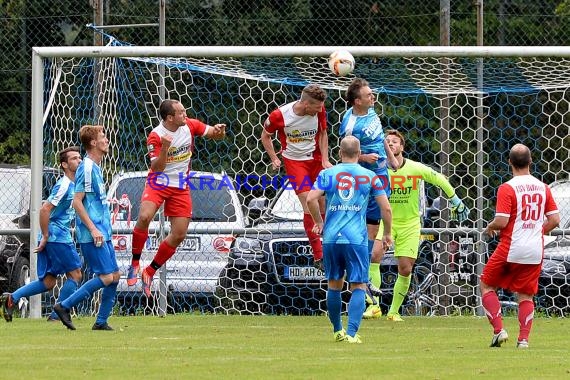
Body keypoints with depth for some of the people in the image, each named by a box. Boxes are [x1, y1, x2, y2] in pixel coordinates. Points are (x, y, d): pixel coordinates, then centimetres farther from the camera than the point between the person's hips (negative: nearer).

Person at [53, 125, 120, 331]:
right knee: (105, 277, -13)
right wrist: (93, 229, -21)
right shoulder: (87, 168, -13)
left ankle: (101, 321, 11)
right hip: (92, 235, -10)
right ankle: (64, 306, -6)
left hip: (103, 234, 10)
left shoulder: (96, 167, 16)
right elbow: (77, 202, -18)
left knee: (115, 275, 7)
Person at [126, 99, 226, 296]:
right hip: (158, 183, -5)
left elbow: (213, 133, 9)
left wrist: (218, 131, -16)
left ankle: (149, 272, 14)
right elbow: (157, 168, -20)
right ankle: (135, 264, -14)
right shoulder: (155, 136, -16)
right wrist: (165, 148, -37)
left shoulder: (189, 125, -4)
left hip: (181, 187, 5)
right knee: (144, 217, -31)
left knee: (179, 234, 0)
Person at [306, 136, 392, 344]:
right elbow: (385, 208, 1)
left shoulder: (327, 174, 5)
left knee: (334, 285, 17)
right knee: (358, 287, 0)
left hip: (331, 238, 2)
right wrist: (387, 234, 15)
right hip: (356, 239, -2)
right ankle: (351, 333, -15)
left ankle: (338, 331, 26)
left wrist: (319, 222, 9)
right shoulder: (370, 177, 3)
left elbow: (311, 199, -7)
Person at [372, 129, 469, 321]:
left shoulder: (416, 169, -10)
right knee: (375, 254, -27)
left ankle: (394, 311, 17)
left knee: (405, 269, 0)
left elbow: (440, 180, 4)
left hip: (409, 223, 1)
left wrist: (456, 202, 10)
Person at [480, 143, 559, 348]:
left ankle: (498, 330, 0)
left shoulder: (507, 188, -12)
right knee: (526, 295, 13)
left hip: (510, 250, -4)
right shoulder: (542, 187, 4)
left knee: (486, 285, 13)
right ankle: (524, 338, 2)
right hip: (535, 251, 4)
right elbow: (554, 219, 6)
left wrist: (490, 227, 4)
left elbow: (501, 222, -18)